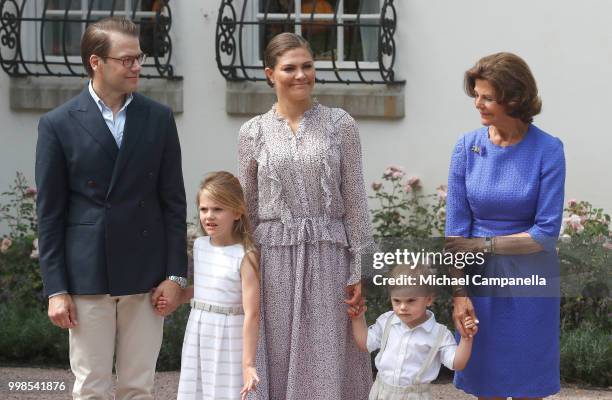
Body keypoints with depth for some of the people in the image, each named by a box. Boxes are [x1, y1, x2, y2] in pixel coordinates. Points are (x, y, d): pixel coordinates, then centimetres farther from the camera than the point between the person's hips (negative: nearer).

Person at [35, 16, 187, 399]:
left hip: (145, 275, 2)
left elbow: (173, 201, 6)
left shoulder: (159, 118, 5)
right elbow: (49, 212, -1)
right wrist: (55, 289, -5)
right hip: (86, 276, -2)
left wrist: (176, 274, 1)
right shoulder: (58, 124, -2)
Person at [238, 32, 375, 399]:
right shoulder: (254, 133, 6)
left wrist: (359, 270, -3)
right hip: (273, 258, 1)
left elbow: (355, 201, 2)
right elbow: (247, 209, 11)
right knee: (277, 360, 3)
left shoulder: (340, 125, 2)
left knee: (326, 363, 0)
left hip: (328, 257, -1)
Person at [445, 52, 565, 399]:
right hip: (480, 278, 2)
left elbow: (547, 233, -13)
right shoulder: (468, 147, -3)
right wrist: (459, 293, -10)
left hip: (528, 278, -2)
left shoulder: (548, 150, -11)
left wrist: (483, 245, -12)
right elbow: (456, 229, -3)